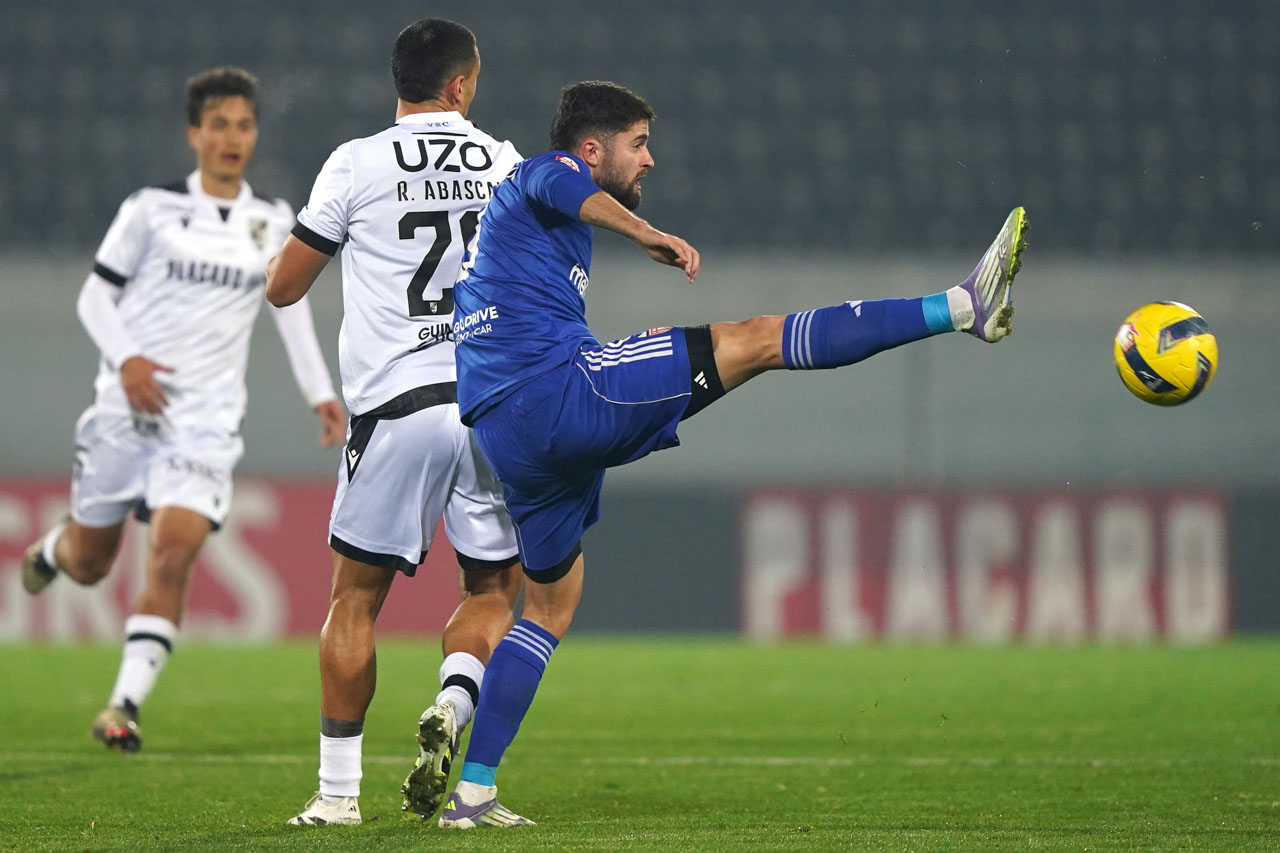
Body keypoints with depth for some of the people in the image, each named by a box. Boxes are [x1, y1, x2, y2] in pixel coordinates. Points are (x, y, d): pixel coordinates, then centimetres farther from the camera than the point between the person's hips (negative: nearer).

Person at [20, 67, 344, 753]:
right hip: (125, 410, -1)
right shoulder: (152, 209, -1)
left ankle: (126, 703, -18)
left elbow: (291, 303, 22)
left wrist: (320, 393, 17)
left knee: (172, 554, -19)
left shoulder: (274, 224, 8)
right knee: (89, 562, 10)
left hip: (205, 421, 1)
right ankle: (53, 549, 48)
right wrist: (124, 359, -16)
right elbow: (95, 294, 1)